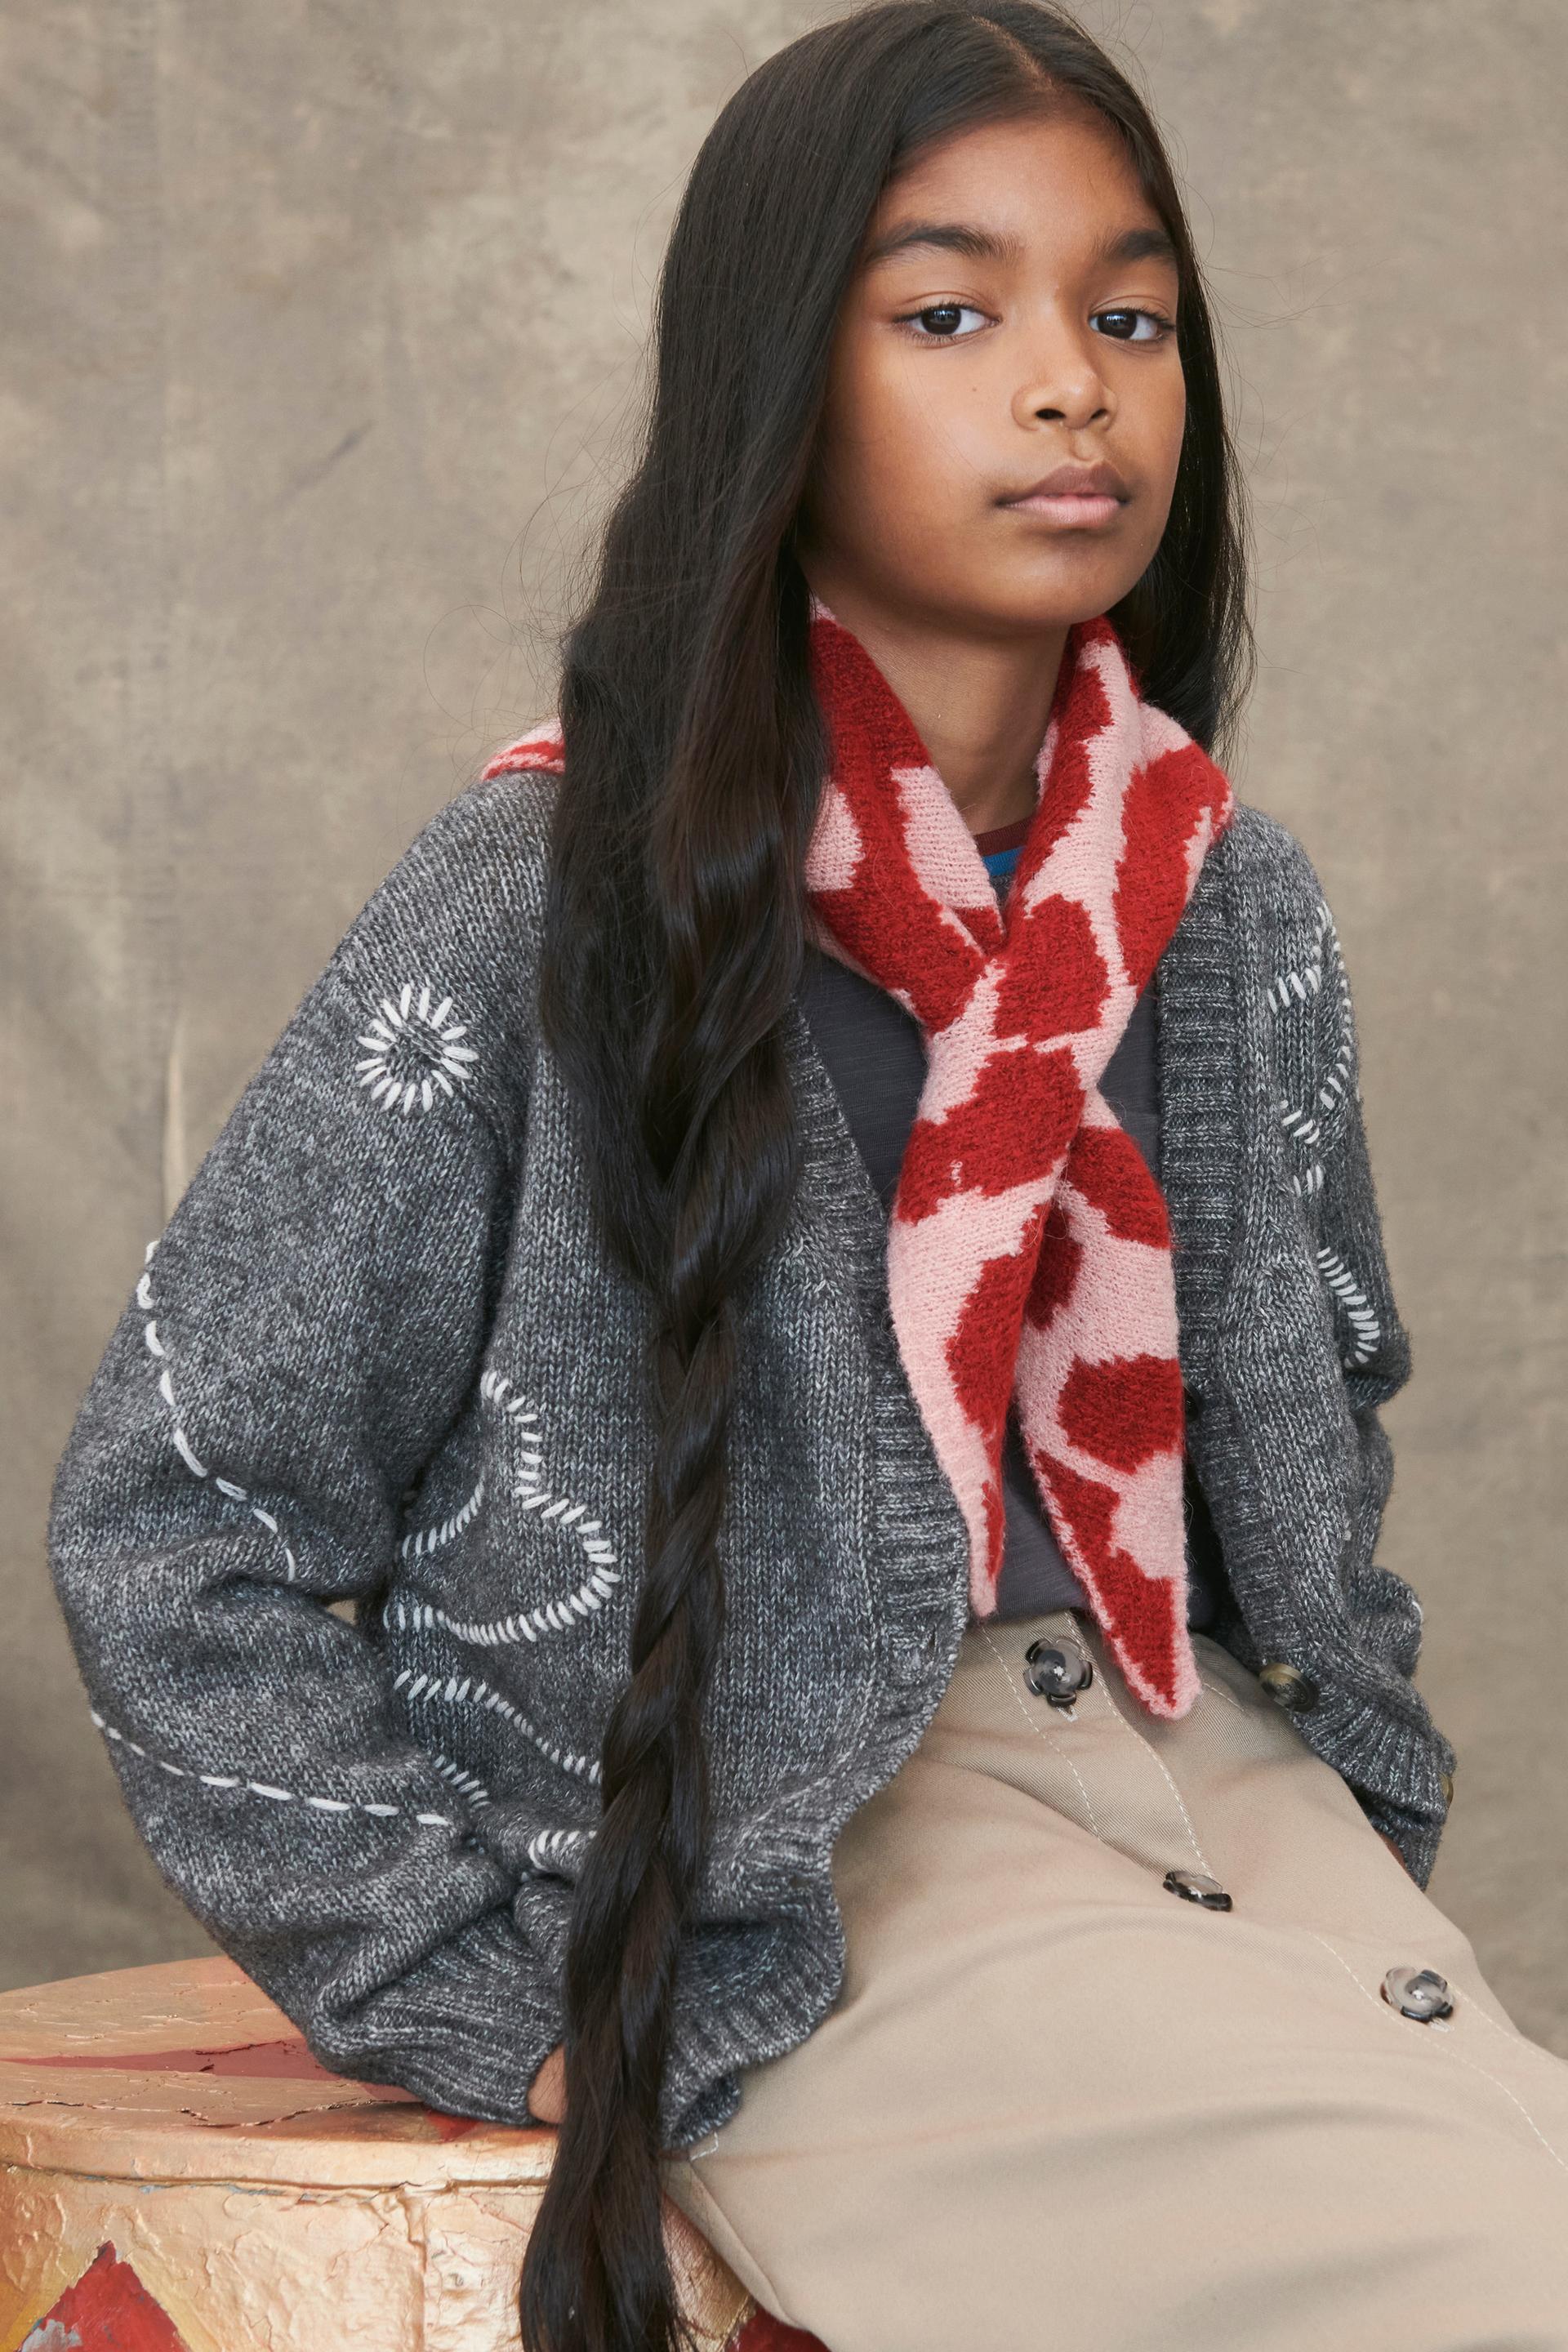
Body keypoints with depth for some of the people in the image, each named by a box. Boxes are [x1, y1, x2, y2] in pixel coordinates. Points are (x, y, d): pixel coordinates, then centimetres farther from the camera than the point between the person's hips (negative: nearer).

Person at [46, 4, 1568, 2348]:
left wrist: (1360, 1842, 12)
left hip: (1207, 1783, 6)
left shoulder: (1234, 910, 8)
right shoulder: (541, 918, -9)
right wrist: (507, 2001, -9)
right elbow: (167, 1518, -6)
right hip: (813, 1876, -6)